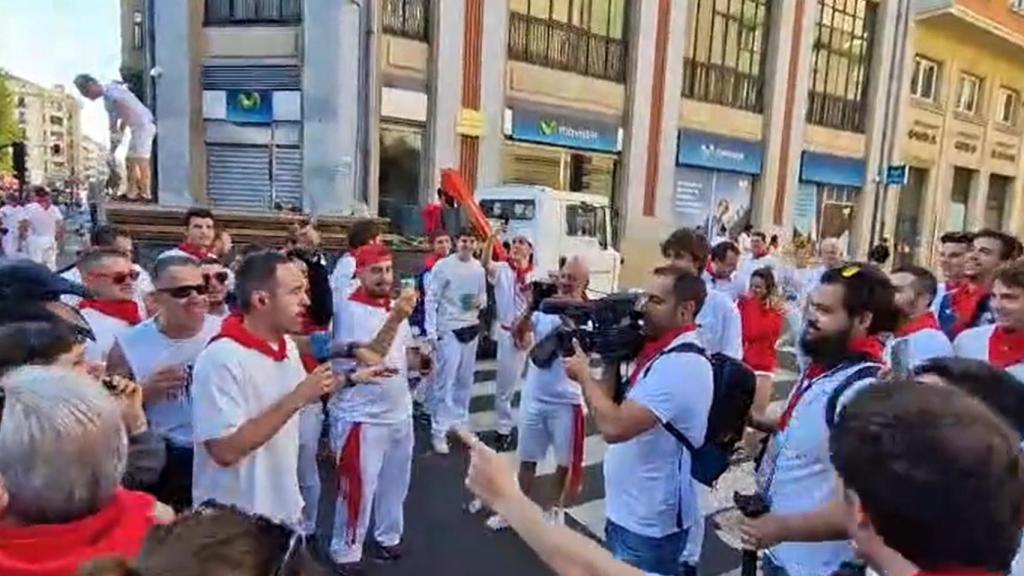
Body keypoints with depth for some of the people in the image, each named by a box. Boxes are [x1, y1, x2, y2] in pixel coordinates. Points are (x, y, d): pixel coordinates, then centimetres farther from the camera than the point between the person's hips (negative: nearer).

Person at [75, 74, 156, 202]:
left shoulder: (112, 90, -12)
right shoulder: (107, 100, 19)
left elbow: (127, 112, -22)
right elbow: (113, 124, 20)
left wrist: (120, 132, -16)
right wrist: (112, 148, 16)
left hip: (143, 125, -11)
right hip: (137, 128, 11)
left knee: (141, 159, -16)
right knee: (130, 159, 10)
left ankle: (145, 193, -18)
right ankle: (132, 190, 12)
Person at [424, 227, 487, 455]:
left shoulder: (479, 268, 5)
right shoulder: (443, 266, -10)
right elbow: (431, 300, -9)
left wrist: (481, 302, -7)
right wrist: (431, 332, -13)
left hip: (472, 328, 5)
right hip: (449, 330, -5)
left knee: (465, 381, 15)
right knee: (446, 381, -4)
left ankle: (461, 422, 30)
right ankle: (439, 430, 7)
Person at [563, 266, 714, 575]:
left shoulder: (682, 364, -26)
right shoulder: (659, 352, 5)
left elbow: (614, 426, -33)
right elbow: (618, 406, 9)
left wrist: (584, 373, -18)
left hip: (650, 523, -9)